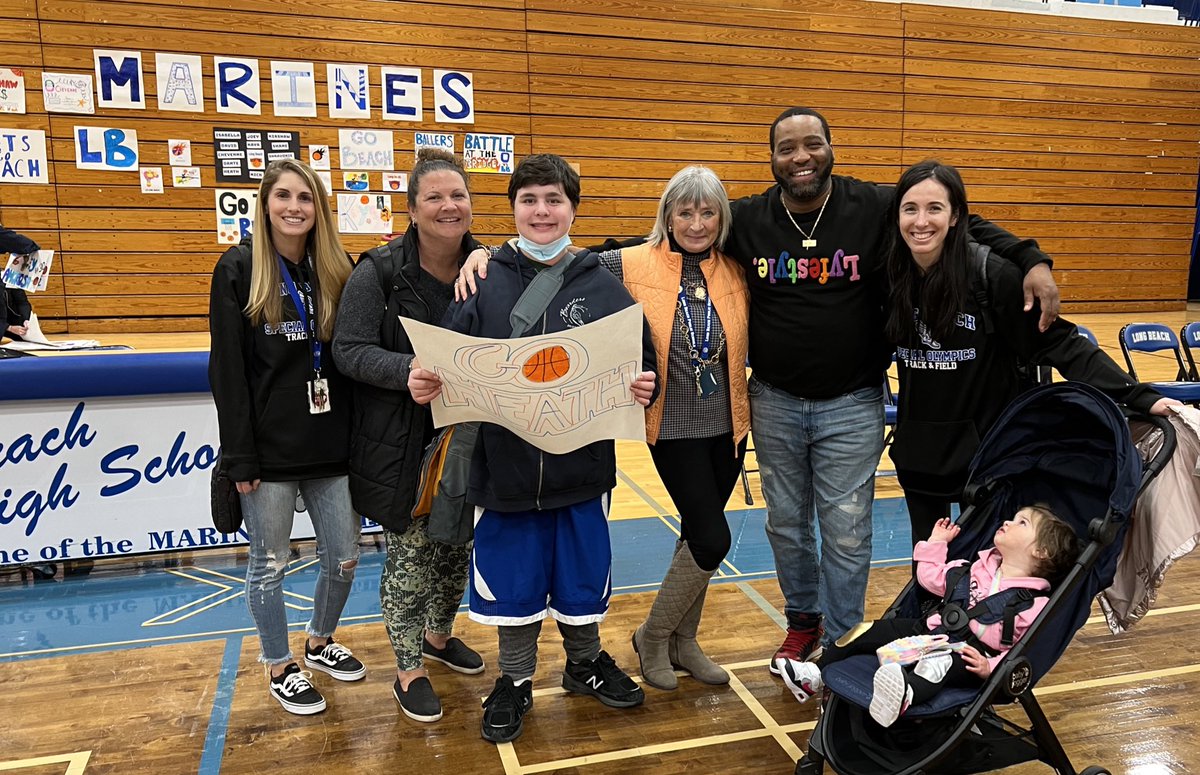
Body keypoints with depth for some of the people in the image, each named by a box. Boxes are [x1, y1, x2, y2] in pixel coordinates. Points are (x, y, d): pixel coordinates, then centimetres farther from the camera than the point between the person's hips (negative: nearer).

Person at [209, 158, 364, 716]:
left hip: (333, 445, 4)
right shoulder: (238, 269, -5)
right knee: (269, 564, 10)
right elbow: (227, 370, -8)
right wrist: (240, 458, -10)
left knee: (343, 557, 12)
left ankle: (321, 642, 39)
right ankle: (279, 667, 31)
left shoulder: (336, 271, 5)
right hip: (270, 450, -3)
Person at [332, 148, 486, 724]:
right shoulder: (379, 272, -12)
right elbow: (350, 350, -14)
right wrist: (408, 370, -31)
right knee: (410, 554, 5)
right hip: (401, 444, -4)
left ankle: (439, 637, 44)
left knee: (456, 546, 18)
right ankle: (410, 671, 25)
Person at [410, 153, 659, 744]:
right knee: (513, 582, 13)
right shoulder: (484, 284, -2)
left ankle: (585, 663, 42)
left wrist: (643, 389, -19)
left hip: (582, 467, 1)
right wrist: (423, 382, -23)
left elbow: (642, 364, 2)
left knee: (582, 575, 16)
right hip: (505, 467, 0)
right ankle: (515, 681, 36)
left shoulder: (603, 286, 0)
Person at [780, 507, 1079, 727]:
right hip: (930, 633, 8)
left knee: (942, 664, -40)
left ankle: (905, 693, -72)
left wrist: (990, 667, -26)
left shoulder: (1035, 603, -5)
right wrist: (935, 544, 23)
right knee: (878, 630, -3)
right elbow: (931, 578, 26)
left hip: (969, 657, -7)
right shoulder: (977, 568, 16)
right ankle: (816, 675, 2)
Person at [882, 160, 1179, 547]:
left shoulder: (991, 273, -18)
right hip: (917, 452, 3)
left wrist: (1137, 396, -21)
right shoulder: (892, 275, -6)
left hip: (985, 450, -3)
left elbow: (1057, 342, -15)